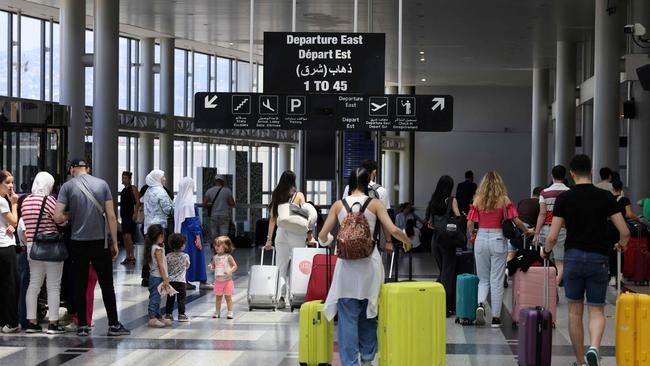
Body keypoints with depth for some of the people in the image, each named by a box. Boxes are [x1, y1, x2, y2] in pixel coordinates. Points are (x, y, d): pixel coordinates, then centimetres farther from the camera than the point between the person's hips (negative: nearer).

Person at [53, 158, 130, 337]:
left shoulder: (68, 186, -3)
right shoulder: (102, 184, 1)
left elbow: (58, 217, -11)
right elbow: (111, 216, -1)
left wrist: (70, 215, 11)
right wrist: (114, 243, 4)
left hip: (78, 242, -1)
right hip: (100, 242, 1)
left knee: (80, 284, 7)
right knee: (107, 284, 7)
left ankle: (82, 326, 9)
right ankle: (114, 325, 9)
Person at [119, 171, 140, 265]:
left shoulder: (133, 188, -6)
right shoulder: (123, 190, 17)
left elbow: (138, 202, -12)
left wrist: (135, 214, -18)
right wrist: (121, 214, 15)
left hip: (130, 216, -9)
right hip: (124, 216, 9)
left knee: (128, 236, -16)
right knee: (124, 237, 8)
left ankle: (132, 257, -14)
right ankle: (128, 257, 14)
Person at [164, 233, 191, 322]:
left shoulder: (168, 256, -3)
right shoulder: (185, 256, -8)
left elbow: (166, 268, 3)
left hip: (170, 280, 3)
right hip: (180, 281, -3)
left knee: (170, 298, 11)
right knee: (181, 299, 3)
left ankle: (168, 314, 15)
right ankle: (181, 315, 3)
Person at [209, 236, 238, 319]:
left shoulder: (228, 257, -10)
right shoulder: (215, 257, 5)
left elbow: (235, 266, -8)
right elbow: (213, 266, 16)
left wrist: (229, 271, -24)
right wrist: (211, 267, -8)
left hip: (227, 280, -4)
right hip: (218, 280, 4)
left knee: (228, 297, 2)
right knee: (218, 297, 10)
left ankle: (230, 312, 7)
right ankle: (217, 312, 18)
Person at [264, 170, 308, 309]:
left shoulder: (276, 196, 6)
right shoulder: (298, 195, -1)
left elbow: (272, 218, 8)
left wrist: (269, 239, 10)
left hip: (281, 232, 2)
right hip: (296, 233, -2)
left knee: (281, 267, 6)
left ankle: (281, 297, -5)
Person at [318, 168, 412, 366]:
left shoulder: (338, 205, 3)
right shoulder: (375, 203, 0)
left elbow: (323, 236, 3)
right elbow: (393, 230, -8)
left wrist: (328, 241, 27)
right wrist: (407, 241, 13)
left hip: (347, 265, 0)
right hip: (369, 263, 0)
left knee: (348, 317, 1)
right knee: (368, 314, 16)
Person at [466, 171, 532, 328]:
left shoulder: (478, 200, 1)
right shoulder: (504, 200, -3)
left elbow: (470, 223, 0)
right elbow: (516, 221, -6)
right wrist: (527, 231, 12)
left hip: (481, 239, 2)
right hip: (498, 239, -2)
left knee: (483, 279, 15)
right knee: (497, 281, 5)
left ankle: (480, 304, -11)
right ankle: (495, 318, 7)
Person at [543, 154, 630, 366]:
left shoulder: (564, 199, -5)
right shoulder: (605, 197, -3)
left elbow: (552, 237, -7)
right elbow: (625, 232, -5)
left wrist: (546, 251, 15)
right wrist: (621, 245, 18)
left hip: (573, 257, 0)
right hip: (598, 259, 0)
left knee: (575, 311, 12)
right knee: (597, 311, 6)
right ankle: (594, 347, -23)